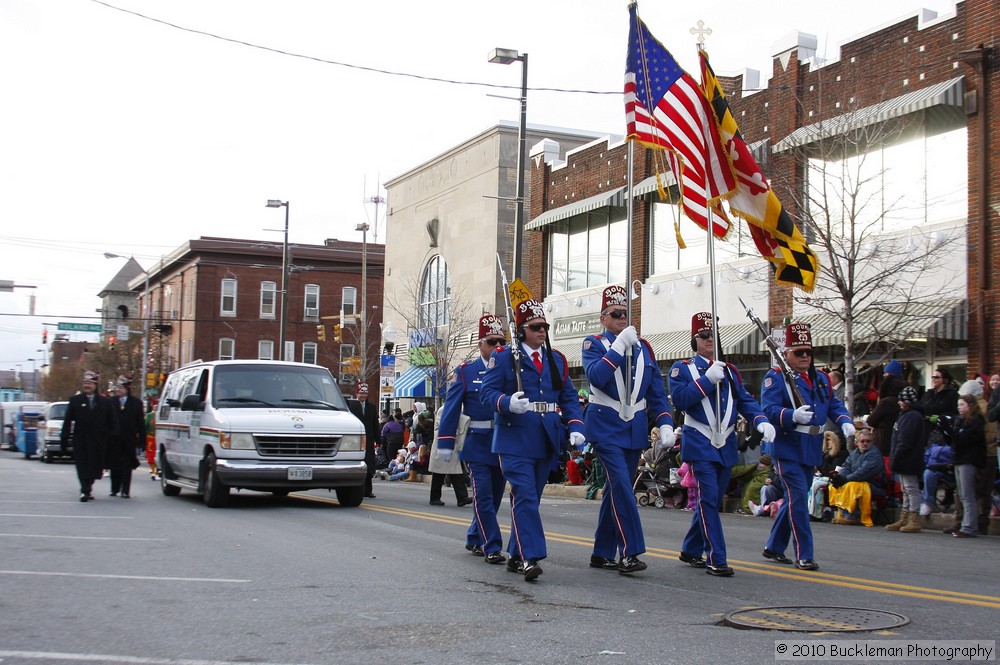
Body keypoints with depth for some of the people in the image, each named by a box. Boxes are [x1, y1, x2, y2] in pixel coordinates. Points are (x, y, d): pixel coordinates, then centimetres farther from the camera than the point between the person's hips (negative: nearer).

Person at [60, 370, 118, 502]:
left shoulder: (105, 402, 7)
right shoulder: (75, 401, 6)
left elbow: (112, 422, 7)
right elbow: (68, 421, 2)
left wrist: (112, 437, -4)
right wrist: (65, 437, -5)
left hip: (98, 441, 1)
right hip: (80, 440, -1)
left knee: (95, 466, 6)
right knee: (82, 466, -5)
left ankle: (88, 488, 27)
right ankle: (86, 491, -4)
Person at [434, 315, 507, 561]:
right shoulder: (465, 372, 0)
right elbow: (451, 409, -2)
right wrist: (445, 443, -7)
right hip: (477, 443, -4)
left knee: (495, 495, 11)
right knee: (483, 496, -9)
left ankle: (474, 539, 28)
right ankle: (492, 547, -6)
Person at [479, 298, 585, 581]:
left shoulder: (557, 359, 14)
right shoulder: (503, 357, 0)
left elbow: (568, 397, 13)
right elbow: (487, 391, -6)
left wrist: (575, 426, -4)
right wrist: (508, 403, -27)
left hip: (546, 440, 5)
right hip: (515, 439, -5)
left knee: (530, 497, 12)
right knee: (525, 496, -14)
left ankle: (516, 555, 22)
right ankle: (529, 557, -17)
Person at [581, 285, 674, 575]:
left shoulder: (643, 347, 12)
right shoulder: (594, 343, -1)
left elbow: (657, 391, 12)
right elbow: (596, 377, -21)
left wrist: (665, 424, 0)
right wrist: (619, 345, -22)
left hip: (635, 429, 5)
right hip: (606, 427, -5)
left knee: (616, 489, 10)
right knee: (622, 485, -16)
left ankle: (602, 553, 18)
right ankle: (629, 552, -15)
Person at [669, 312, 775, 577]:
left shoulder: (729, 371, 15)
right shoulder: (682, 368, 0)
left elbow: (746, 401, 9)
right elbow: (679, 399, -14)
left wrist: (761, 421, -10)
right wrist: (707, 379, -19)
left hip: (726, 445, 6)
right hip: (700, 443, -6)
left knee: (713, 500, 11)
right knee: (708, 499, -12)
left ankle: (690, 550, 25)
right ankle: (716, 559, -11)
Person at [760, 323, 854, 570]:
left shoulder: (821, 379, 14)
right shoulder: (776, 377, -8)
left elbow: (834, 404, 16)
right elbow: (768, 410, -18)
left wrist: (845, 422, -5)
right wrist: (793, 415, -35)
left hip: (811, 450, 7)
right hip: (787, 448, -7)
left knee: (794, 499, 14)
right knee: (799, 498, -12)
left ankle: (774, 547, 28)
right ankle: (804, 555, -7)